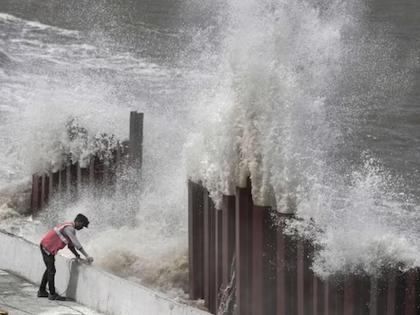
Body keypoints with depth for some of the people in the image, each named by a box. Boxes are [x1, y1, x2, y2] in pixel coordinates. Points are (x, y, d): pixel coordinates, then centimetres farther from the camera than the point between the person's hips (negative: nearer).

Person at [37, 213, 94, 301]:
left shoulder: (70, 227, 12)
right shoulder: (69, 228, -20)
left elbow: (70, 245, 15)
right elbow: (77, 244, -25)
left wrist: (77, 254, 3)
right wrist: (87, 256, -23)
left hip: (46, 246, 10)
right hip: (47, 247, -10)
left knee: (50, 269, 18)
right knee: (51, 270, -5)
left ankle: (42, 291, 26)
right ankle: (52, 294, -1)